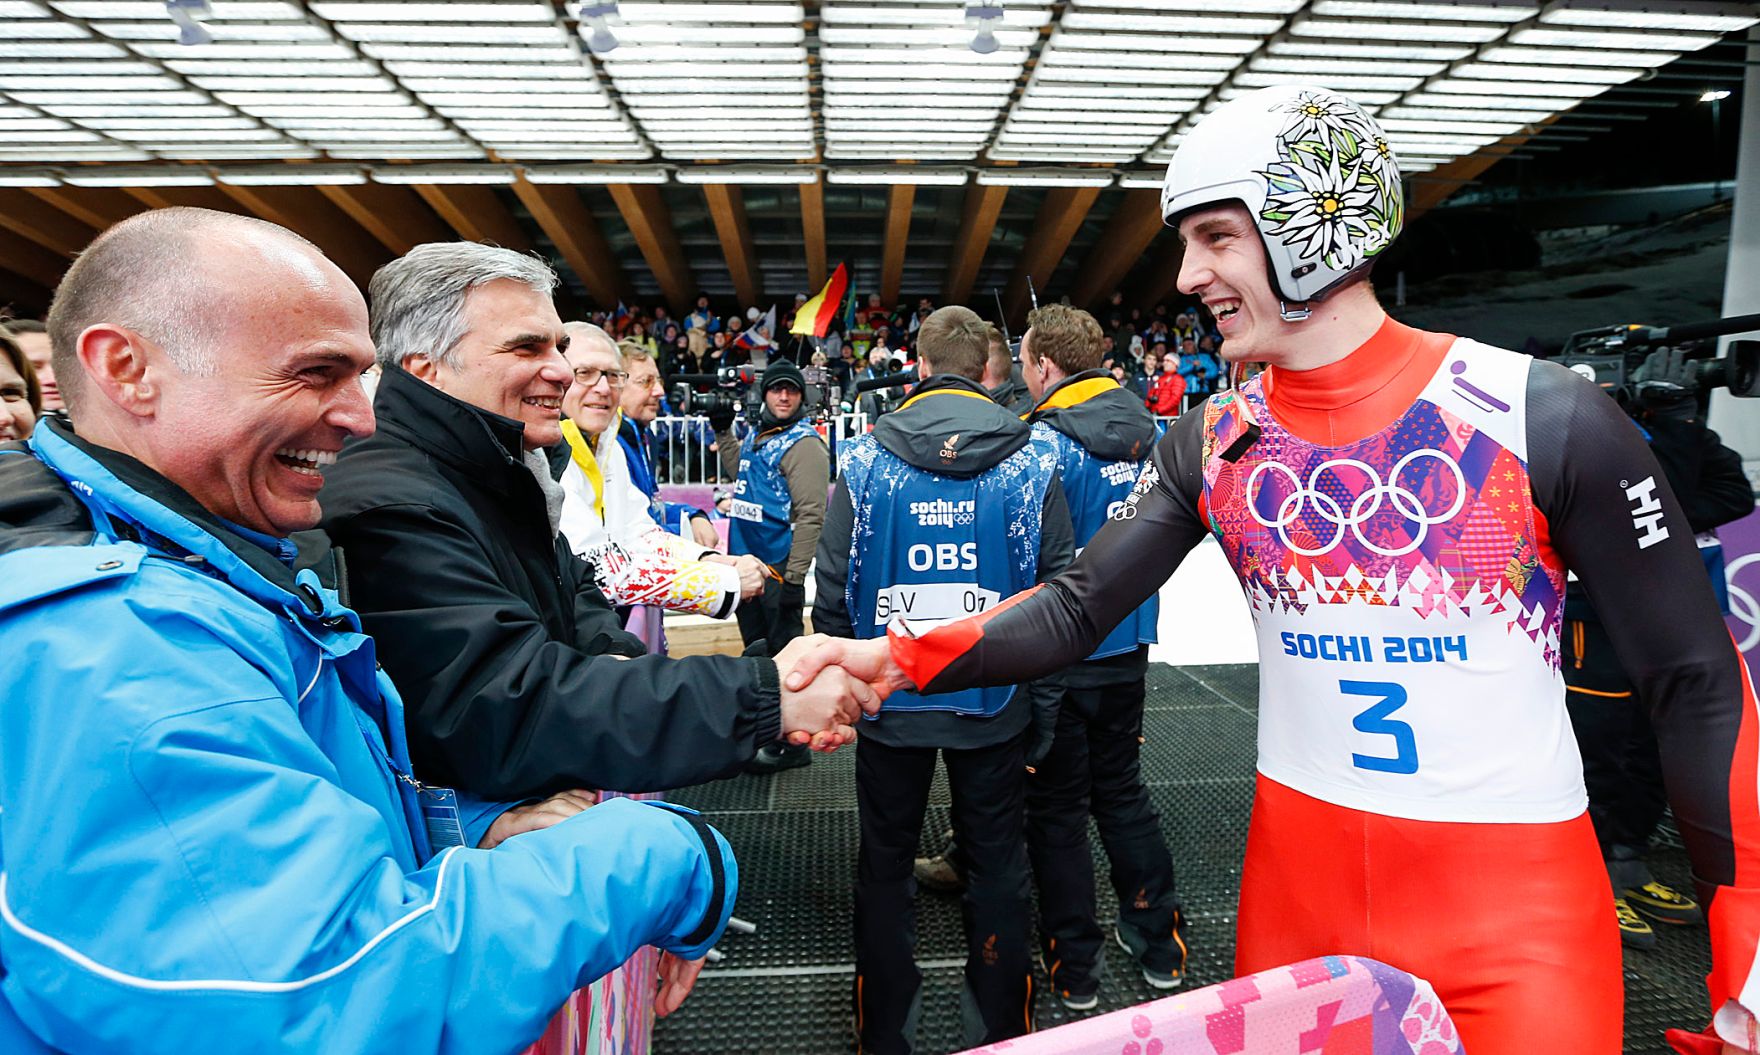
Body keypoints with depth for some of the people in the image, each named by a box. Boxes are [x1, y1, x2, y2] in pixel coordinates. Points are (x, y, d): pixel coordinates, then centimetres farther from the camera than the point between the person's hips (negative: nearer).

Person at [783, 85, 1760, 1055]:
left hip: (1513, 904, -3)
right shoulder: (1212, 442, -3)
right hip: (1296, 877, 3)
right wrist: (897, 658, -18)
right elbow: (1077, 609, -4)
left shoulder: (1548, 419, -14)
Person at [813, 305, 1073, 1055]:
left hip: (891, 701, 0)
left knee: (884, 863, 16)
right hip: (995, 703, 0)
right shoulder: (1030, 460, -6)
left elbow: (834, 592, -6)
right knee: (997, 864, 15)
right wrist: (1043, 701, 3)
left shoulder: (865, 459, -6)